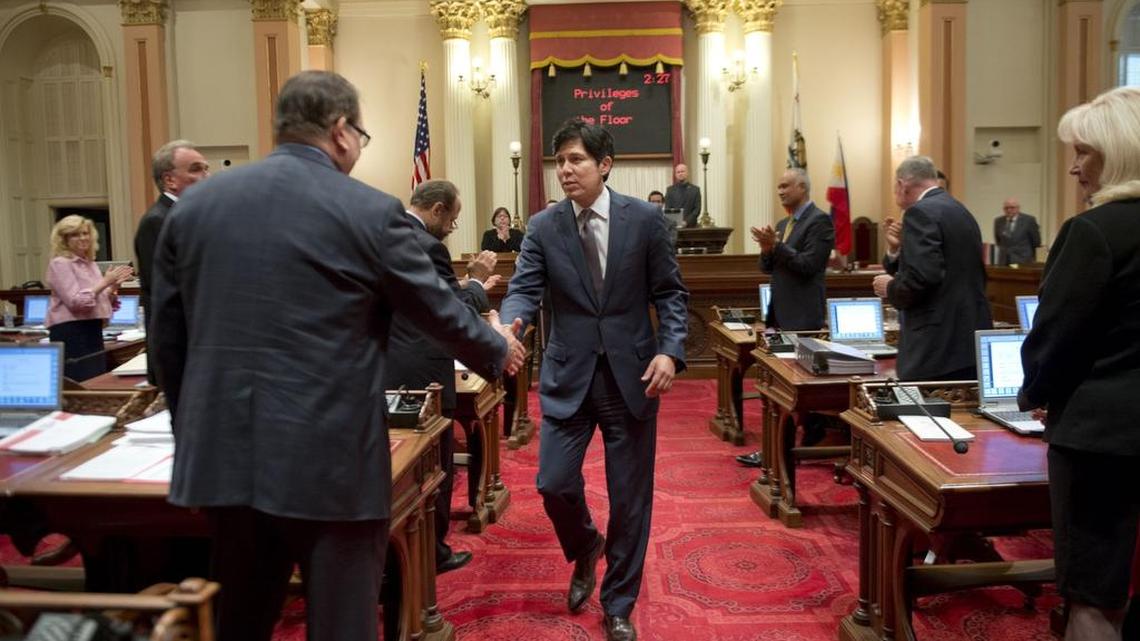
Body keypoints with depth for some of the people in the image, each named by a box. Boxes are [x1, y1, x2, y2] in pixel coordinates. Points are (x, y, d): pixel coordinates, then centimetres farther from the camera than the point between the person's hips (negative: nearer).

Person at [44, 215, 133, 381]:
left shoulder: (91, 264, 14)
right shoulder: (60, 264, -8)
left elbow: (101, 301, 17)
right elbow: (75, 302, -19)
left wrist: (114, 286, -1)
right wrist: (105, 282, -18)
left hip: (93, 330, 8)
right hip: (71, 333, -8)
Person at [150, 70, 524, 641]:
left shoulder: (192, 206, 5)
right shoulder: (370, 212, -9)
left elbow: (168, 339, 10)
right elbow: (440, 312, 1)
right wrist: (496, 348, 21)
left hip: (222, 457, 6)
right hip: (331, 460, -5)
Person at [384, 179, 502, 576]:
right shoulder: (426, 246, -18)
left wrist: (473, 288, 18)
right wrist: (476, 281, 0)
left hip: (385, 374, 8)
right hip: (421, 377, -8)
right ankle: (431, 554, 19)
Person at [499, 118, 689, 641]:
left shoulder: (644, 219, -3)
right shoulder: (543, 227, 0)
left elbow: (670, 293, 1)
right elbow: (524, 289, -7)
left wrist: (669, 351, -14)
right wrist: (509, 324, -30)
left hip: (633, 375, -1)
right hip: (569, 376, 1)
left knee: (630, 497, 6)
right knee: (554, 482, -3)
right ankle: (585, 549, 33)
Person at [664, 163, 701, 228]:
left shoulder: (695, 189, 8)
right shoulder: (670, 190, 11)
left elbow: (697, 209, 2)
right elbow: (667, 209, 5)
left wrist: (687, 222, -11)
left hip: (690, 225, 0)